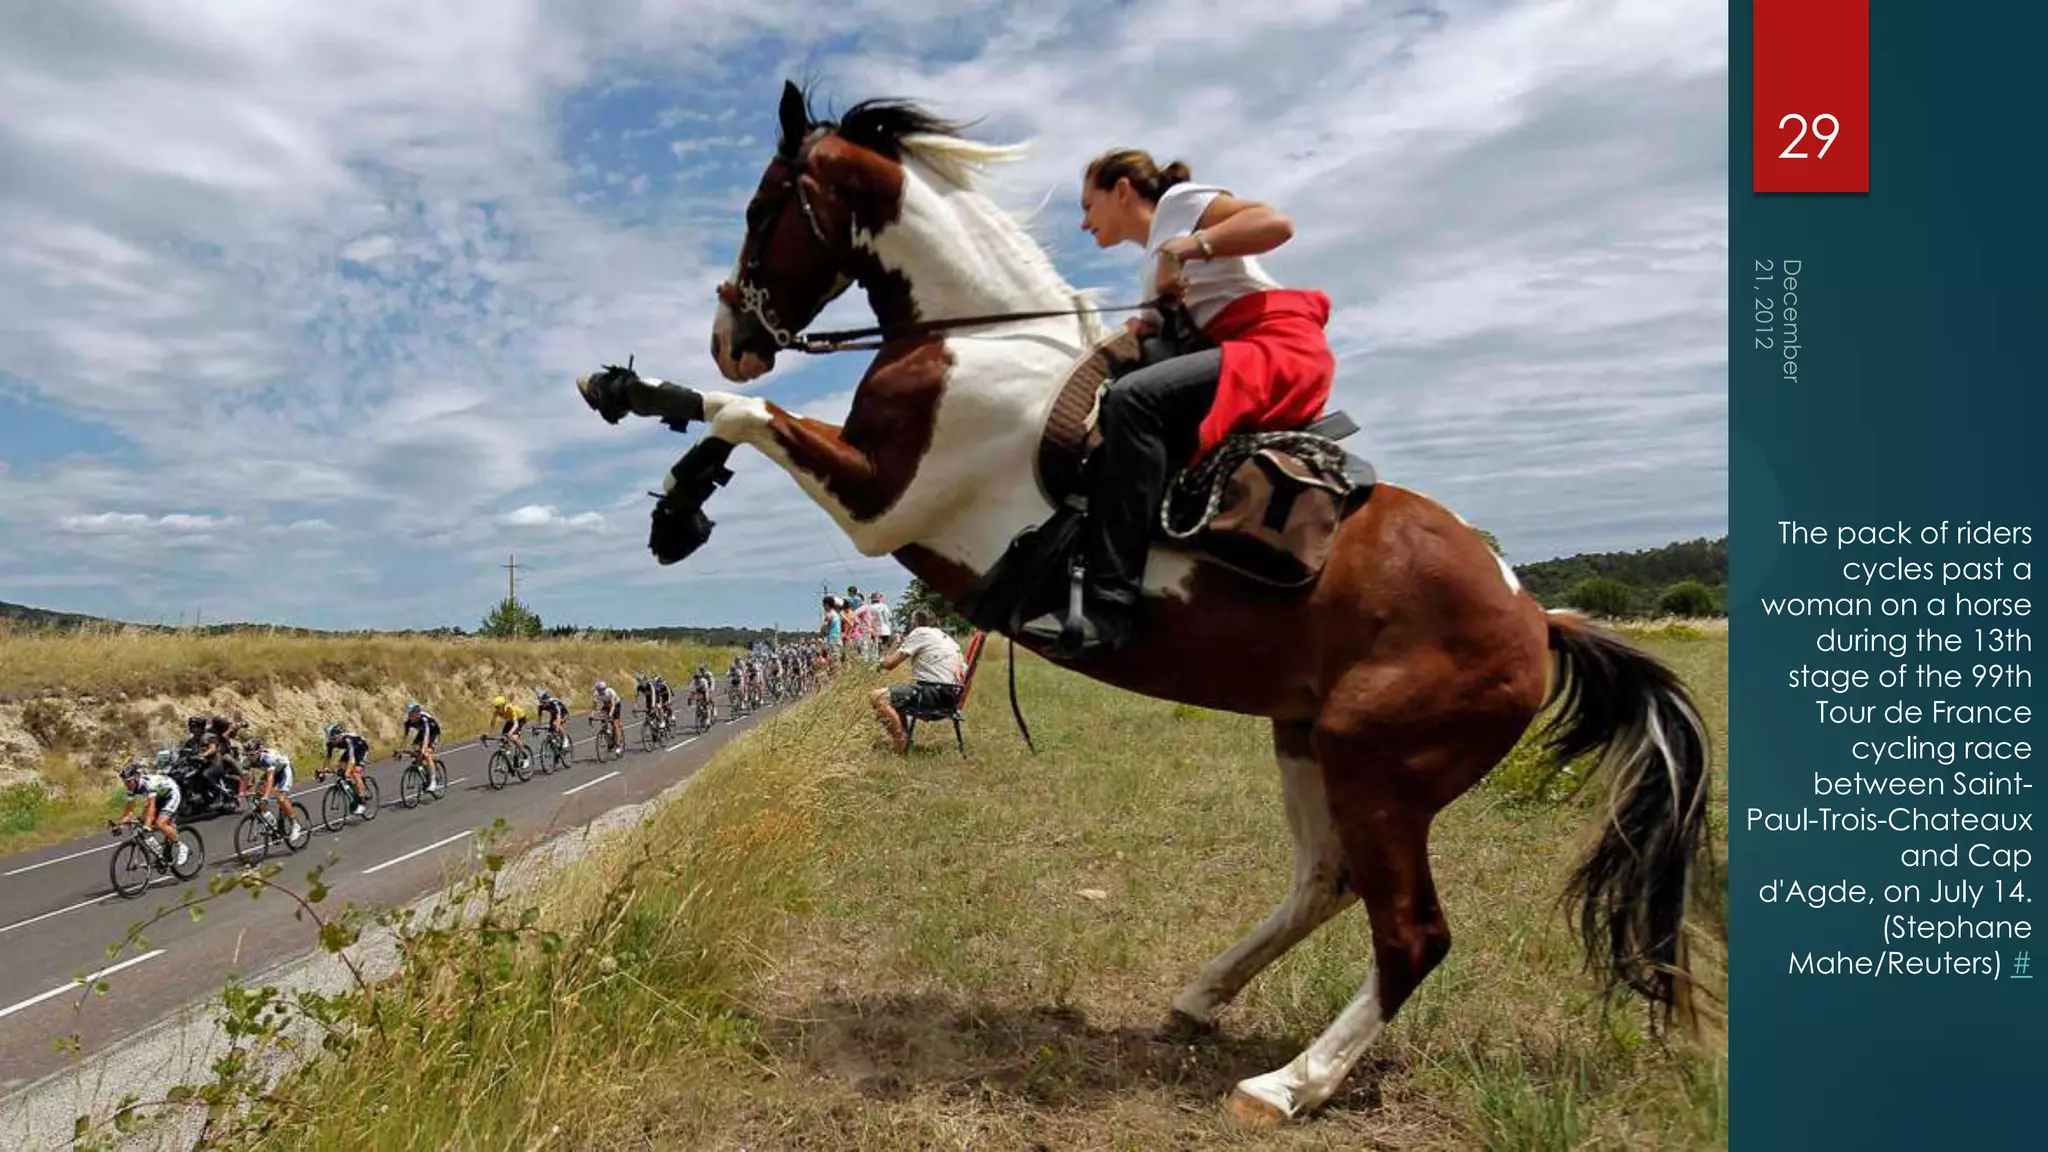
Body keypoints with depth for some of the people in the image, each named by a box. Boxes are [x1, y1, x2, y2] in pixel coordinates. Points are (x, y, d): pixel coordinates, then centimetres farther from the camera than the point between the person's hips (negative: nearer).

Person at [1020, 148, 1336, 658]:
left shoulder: (1179, 202, 7)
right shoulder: (1153, 261, 30)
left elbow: (1276, 224, -9)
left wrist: (1184, 248, -14)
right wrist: (1149, 334, 2)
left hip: (1280, 347, -10)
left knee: (1132, 399, -31)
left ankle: (1109, 603, -40)